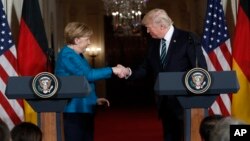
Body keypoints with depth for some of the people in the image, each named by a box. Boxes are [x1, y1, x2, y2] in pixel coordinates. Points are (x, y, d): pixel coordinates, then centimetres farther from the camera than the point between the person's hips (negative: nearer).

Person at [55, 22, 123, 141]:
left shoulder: (77, 55, 18)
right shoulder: (67, 55, -15)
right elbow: (87, 75, -23)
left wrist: (94, 99, 16)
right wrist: (112, 70, -18)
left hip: (84, 110, 10)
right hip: (73, 111, -10)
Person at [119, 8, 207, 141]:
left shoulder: (188, 39, -10)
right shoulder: (153, 42, 8)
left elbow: (201, 68, -11)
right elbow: (146, 68, 9)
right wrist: (129, 72, -9)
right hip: (165, 102, 6)